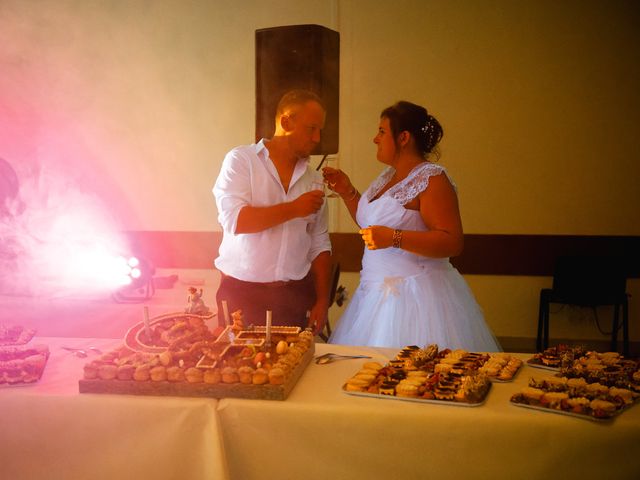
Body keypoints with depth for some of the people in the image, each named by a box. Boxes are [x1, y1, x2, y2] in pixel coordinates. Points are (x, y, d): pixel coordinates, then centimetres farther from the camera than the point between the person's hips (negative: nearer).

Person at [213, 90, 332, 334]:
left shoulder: (314, 179, 10)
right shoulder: (241, 160, -3)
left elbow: (319, 246, 11)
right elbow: (233, 219, -17)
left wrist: (322, 301, 4)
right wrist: (294, 209, -14)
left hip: (296, 296, 4)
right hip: (242, 293, -3)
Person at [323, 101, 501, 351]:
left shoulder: (432, 178, -12)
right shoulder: (388, 176, 14)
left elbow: (452, 242, -20)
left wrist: (394, 237, -28)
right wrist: (347, 192, 14)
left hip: (415, 297, -8)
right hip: (378, 291, 8)